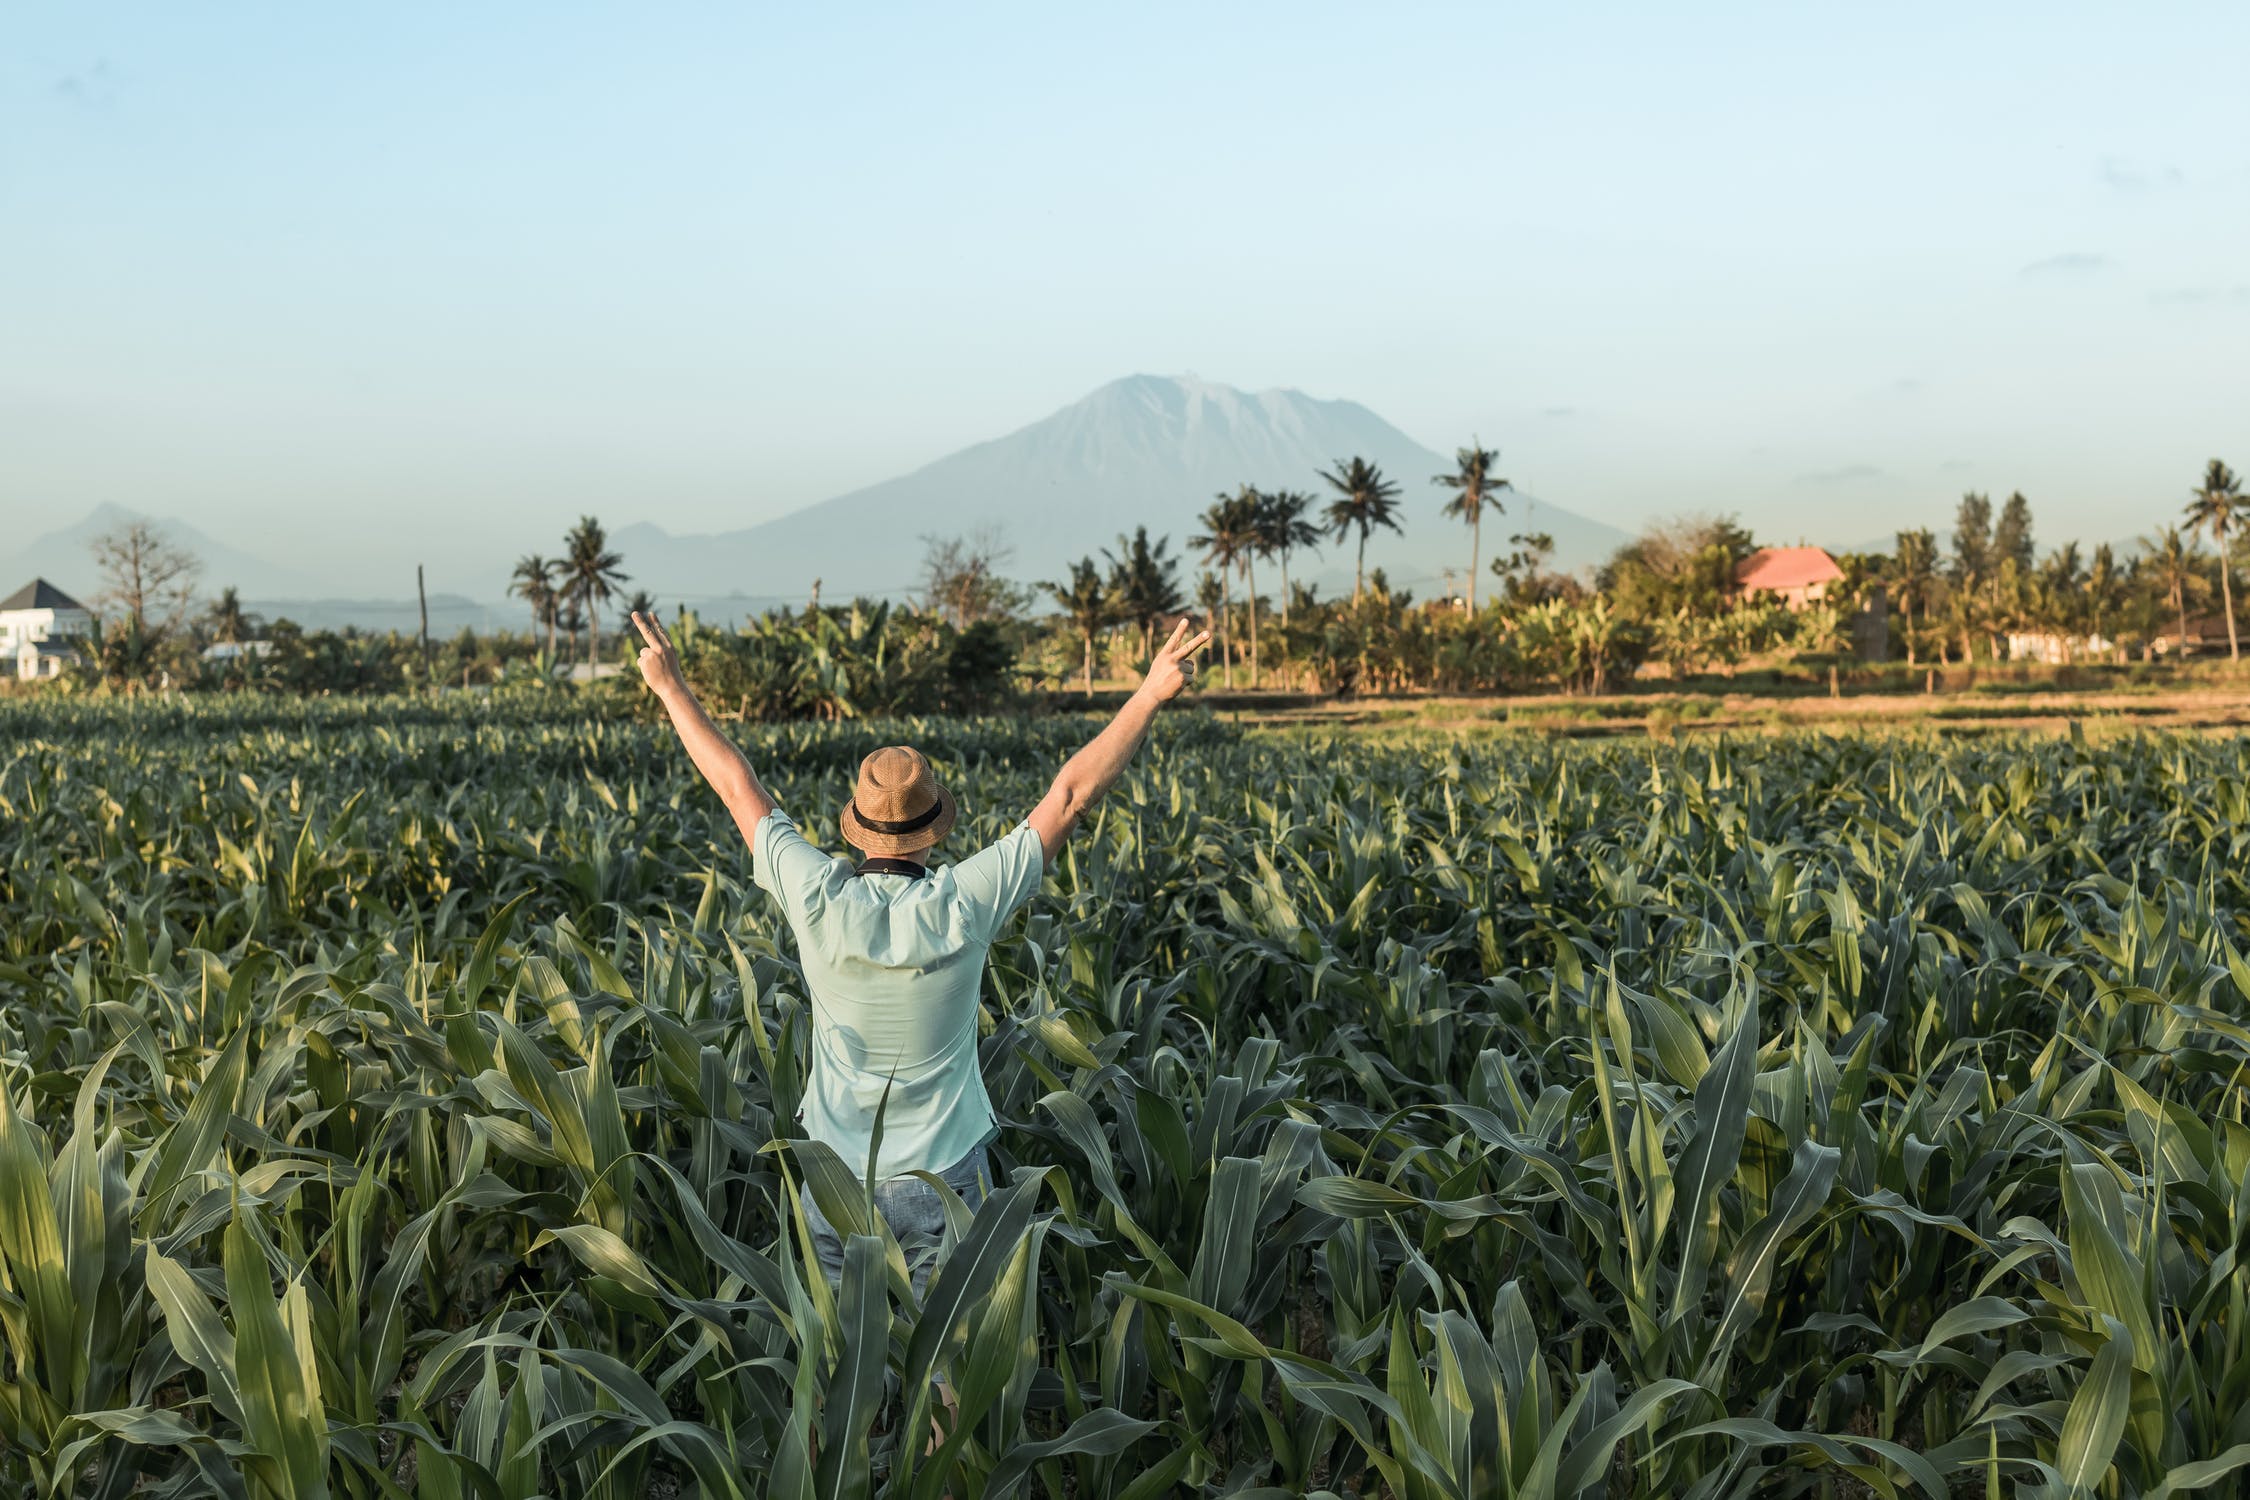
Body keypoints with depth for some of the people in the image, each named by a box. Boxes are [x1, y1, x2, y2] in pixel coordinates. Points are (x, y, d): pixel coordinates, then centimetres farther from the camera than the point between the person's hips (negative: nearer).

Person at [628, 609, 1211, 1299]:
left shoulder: (819, 902, -13)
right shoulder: (962, 906, -16)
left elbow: (739, 788, -1)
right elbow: (1070, 795, -11)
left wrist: (672, 687, 11)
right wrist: (1152, 693, -5)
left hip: (836, 1183, 2)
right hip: (944, 1180, -1)